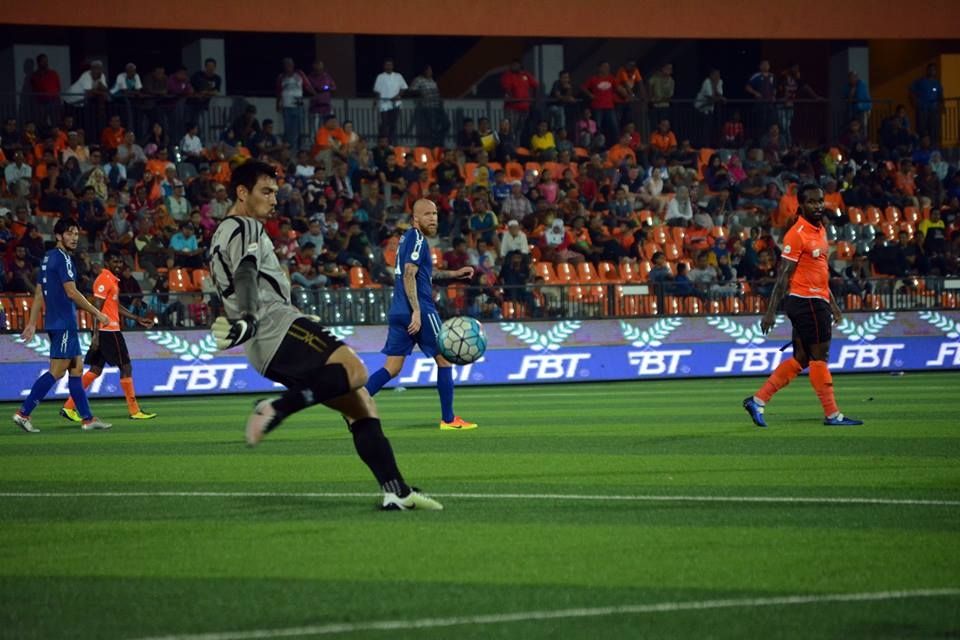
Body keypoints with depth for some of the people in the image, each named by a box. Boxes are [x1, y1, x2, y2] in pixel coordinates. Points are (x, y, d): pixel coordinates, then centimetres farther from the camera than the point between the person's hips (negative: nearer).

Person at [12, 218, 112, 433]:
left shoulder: (49, 258, 16)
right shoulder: (62, 258, -13)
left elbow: (39, 293, 17)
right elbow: (71, 292, -18)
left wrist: (32, 323, 19)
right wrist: (97, 313, -12)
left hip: (55, 323, 10)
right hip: (63, 324, -10)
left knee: (77, 368, 11)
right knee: (57, 371, -10)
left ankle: (87, 418, 12)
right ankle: (23, 413, -11)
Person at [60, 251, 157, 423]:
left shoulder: (113, 280, 18)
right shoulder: (104, 280, -13)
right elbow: (97, 308, -18)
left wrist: (137, 319, 28)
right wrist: (96, 335, -23)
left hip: (110, 330, 10)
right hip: (108, 330, -10)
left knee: (95, 370, 8)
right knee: (126, 368, -3)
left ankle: (69, 407, 6)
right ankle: (134, 411, 2)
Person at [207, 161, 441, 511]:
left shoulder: (221, 237, 30)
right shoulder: (246, 229, 0)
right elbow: (245, 276, -18)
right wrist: (248, 321, -33)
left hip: (266, 351, 10)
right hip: (279, 325, -10)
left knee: (360, 404, 4)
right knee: (354, 371, -30)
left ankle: (395, 490, -6)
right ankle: (277, 408, -34)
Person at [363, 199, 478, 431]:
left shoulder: (407, 238, 19)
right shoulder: (417, 239, -9)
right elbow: (409, 275, -19)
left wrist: (454, 274, 36)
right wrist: (416, 311, -24)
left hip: (399, 312, 9)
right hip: (420, 309, -9)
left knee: (392, 368, 6)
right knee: (444, 359, 4)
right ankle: (448, 419, 8)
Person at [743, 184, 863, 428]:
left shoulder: (820, 230, 15)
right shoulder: (797, 234, -13)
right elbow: (783, 276, -15)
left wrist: (832, 303, 25)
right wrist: (771, 311, -17)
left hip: (818, 301, 9)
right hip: (806, 301, -9)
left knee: (800, 359, 9)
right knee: (819, 356, -3)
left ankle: (757, 401, 12)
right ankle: (832, 414, 3)